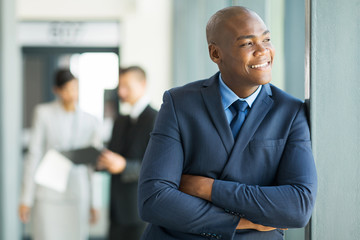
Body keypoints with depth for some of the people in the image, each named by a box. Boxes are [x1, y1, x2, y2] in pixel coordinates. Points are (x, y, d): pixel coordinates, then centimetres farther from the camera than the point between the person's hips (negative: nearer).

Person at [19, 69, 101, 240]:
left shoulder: (91, 122, 4)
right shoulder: (43, 113, -2)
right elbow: (34, 155, -3)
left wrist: (93, 203, 8)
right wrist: (26, 199, -5)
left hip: (77, 197, 2)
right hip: (46, 196, -2)